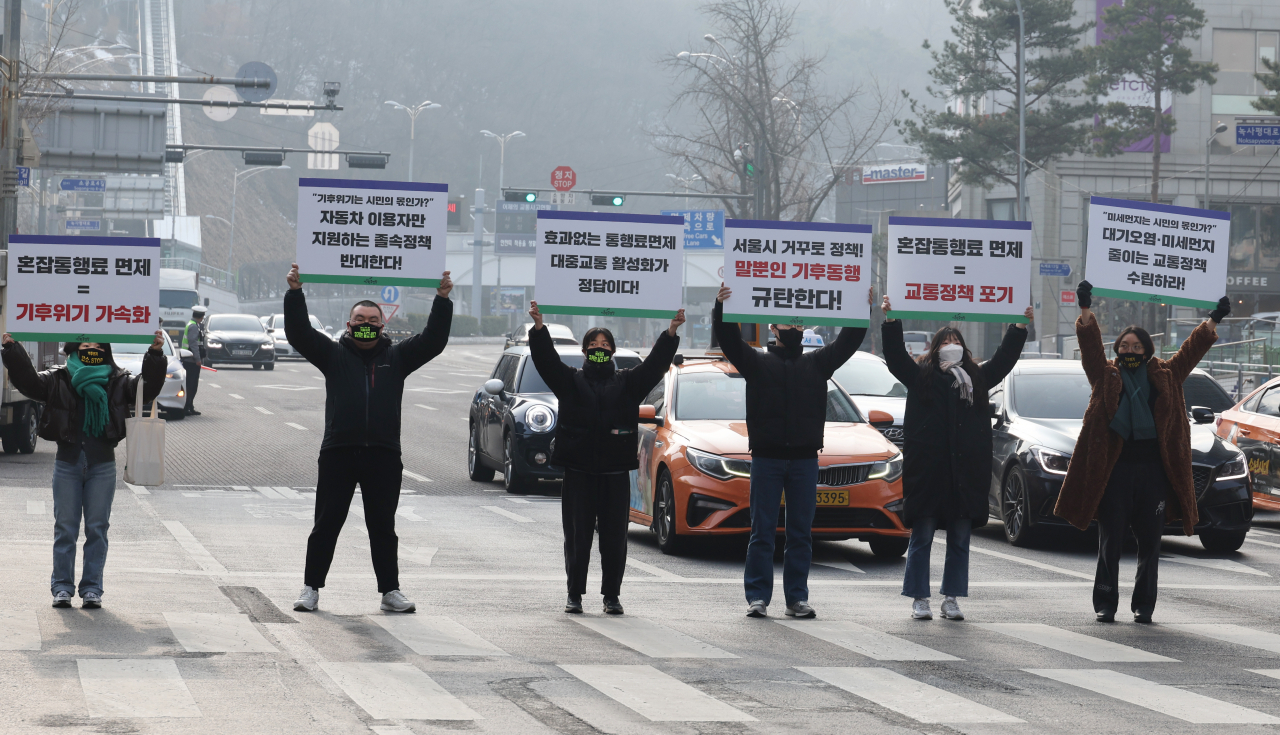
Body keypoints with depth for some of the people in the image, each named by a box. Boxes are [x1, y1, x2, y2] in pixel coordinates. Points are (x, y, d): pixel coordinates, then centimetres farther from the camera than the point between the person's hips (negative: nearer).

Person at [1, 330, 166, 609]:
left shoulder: (117, 381, 9)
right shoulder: (57, 379, 7)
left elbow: (147, 389, 0)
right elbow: (28, 381, -2)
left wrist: (155, 355, -13)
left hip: (102, 463, 0)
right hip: (67, 462, 0)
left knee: (97, 528, 3)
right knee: (65, 528, 3)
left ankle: (92, 588, 10)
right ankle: (62, 587, 10)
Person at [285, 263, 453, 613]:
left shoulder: (396, 357, 13)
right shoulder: (334, 354, 10)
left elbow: (434, 340, 7)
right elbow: (299, 333, 1)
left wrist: (443, 300, -2)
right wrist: (295, 293, -10)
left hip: (384, 456, 1)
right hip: (338, 453, -1)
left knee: (383, 527, 7)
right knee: (326, 524, 4)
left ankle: (390, 591, 12)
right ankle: (311, 588, 11)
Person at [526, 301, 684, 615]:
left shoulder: (628, 382, 13)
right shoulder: (571, 380, 10)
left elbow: (655, 364, 3)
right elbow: (546, 359, -3)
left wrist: (670, 334, -12)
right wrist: (539, 328, -19)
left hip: (616, 473, 1)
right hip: (578, 471, -1)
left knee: (614, 538, 2)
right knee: (577, 537, 1)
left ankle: (612, 595, 11)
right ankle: (574, 594, 9)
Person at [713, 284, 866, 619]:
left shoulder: (817, 363, 15)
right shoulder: (757, 362, 7)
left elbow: (848, 342, 9)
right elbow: (728, 339, -5)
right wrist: (721, 308, -22)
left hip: (804, 459, 2)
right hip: (766, 457, -2)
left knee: (801, 532, 5)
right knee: (762, 531, -1)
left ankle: (797, 598, 10)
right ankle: (758, 597, 2)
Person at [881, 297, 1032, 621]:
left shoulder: (977, 377, 16)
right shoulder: (920, 375, 7)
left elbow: (1004, 359, 21)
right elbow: (895, 355, 0)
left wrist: (1020, 329, 15)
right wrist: (890, 321, -10)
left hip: (966, 470, 3)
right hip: (927, 469, -3)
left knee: (960, 539, 6)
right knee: (922, 537, 0)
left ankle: (951, 599, 13)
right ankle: (919, 599, 5)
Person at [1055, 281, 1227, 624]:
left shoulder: (1165, 376, 12)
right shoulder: (1106, 376, 7)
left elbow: (1192, 349, 12)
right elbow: (1090, 344, -3)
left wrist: (1212, 321, 4)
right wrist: (1085, 310, -15)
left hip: (1154, 470, 2)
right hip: (1114, 468, -2)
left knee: (1150, 543, 5)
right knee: (1111, 542, 0)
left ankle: (1144, 605, 14)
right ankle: (1105, 605, 6)